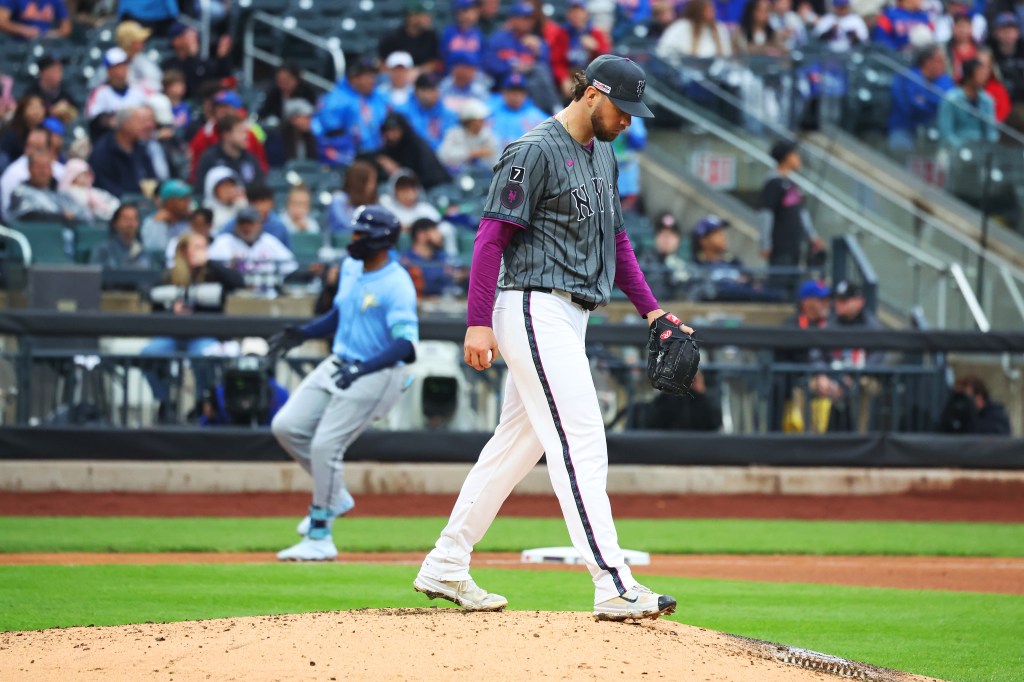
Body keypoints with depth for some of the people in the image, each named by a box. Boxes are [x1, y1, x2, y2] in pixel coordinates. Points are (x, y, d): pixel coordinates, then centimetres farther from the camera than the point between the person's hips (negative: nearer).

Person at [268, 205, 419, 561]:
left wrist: (363, 370, -38)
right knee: (286, 426, 2)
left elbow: (406, 344, -28)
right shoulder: (350, 268, 7)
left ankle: (319, 538, -2)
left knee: (325, 444, -14)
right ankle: (334, 495, 21)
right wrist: (303, 333, 5)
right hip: (338, 366, 9)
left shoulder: (397, 286, -20)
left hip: (375, 375, -9)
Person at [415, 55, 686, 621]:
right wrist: (479, 322, -20)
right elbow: (492, 235, -15)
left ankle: (445, 568, 20)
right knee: (580, 442, -14)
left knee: (518, 443, 13)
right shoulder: (535, 151, -12)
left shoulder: (602, 154, 17)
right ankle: (613, 587, -18)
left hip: (570, 316, 10)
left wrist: (649, 308, 15)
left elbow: (614, 236, 24)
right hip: (536, 310, -10)